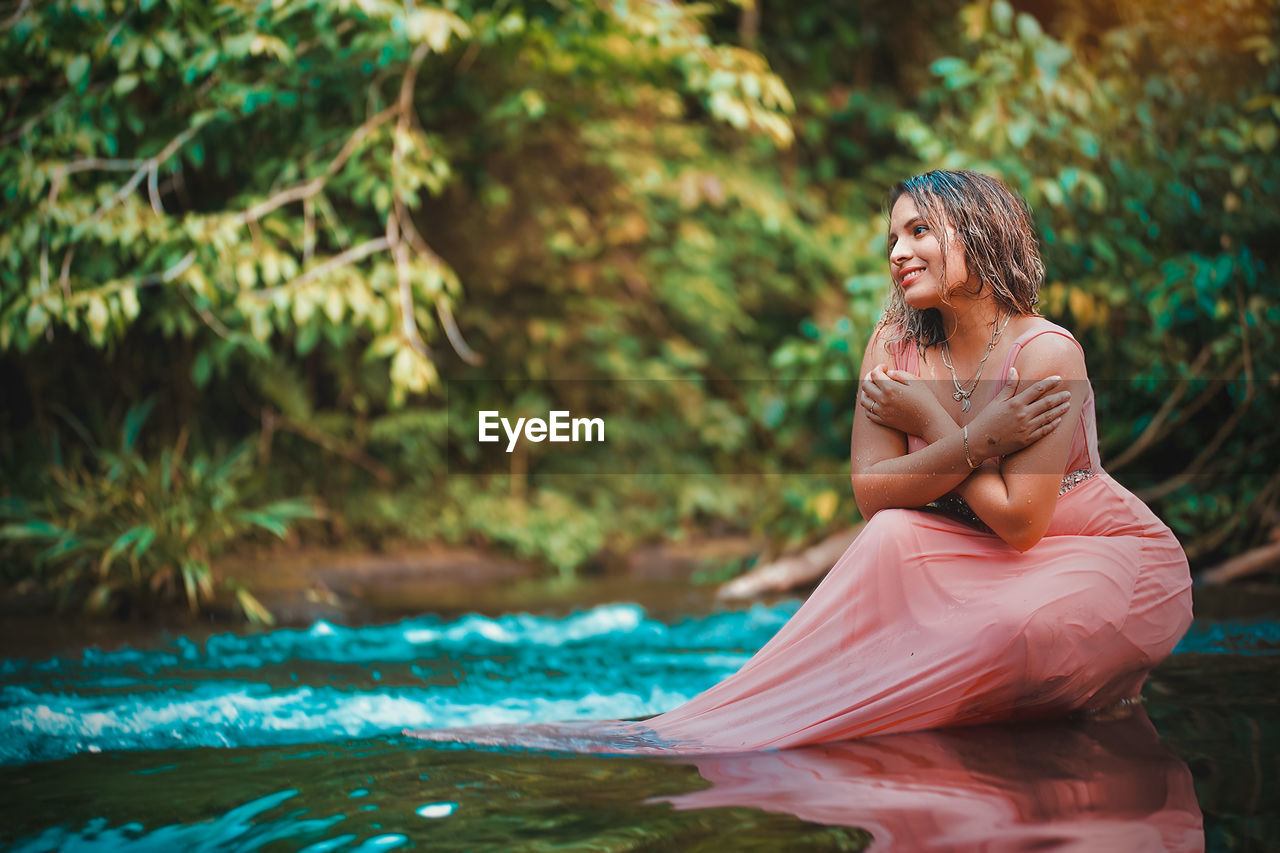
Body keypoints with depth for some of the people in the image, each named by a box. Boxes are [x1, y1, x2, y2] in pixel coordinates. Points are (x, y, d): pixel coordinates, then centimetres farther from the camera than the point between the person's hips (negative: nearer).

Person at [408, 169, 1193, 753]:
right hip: (986, 561, 5)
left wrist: (930, 422, -20)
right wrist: (974, 442, -27)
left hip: (1114, 561, -5)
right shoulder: (896, 345, -7)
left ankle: (705, 732, -36)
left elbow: (1018, 523, -25)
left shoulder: (1045, 354, -23)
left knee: (1001, 629, -33)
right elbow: (872, 493, -14)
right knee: (896, 538, -27)